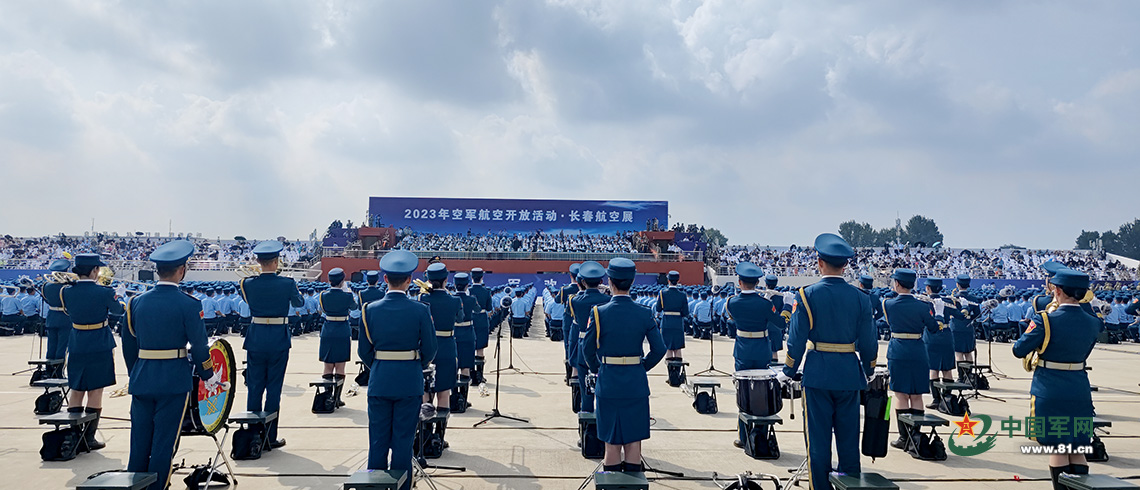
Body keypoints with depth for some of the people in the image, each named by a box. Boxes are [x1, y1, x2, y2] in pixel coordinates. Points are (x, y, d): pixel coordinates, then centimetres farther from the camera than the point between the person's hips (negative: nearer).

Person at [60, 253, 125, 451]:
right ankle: (89, 438, 7)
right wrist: (115, 300, 24)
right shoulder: (104, 292, -15)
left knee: (76, 391, 14)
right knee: (95, 392, 4)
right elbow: (118, 310, 4)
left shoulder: (67, 292, -3)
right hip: (100, 347, -4)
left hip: (76, 347, 4)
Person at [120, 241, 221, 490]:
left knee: (139, 443, 13)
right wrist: (209, 376, 4)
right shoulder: (188, 304, -11)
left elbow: (129, 343, 10)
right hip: (174, 381, -4)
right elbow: (199, 345, -10)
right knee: (164, 442, 4)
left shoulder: (137, 302, 3)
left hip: (141, 380, 4)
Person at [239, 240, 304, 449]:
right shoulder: (287, 283, -10)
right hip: (279, 341, -2)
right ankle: (270, 437, 9)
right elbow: (299, 302, 9)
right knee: (273, 389, 5)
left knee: (254, 389, 11)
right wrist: (296, 289, 29)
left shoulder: (248, 283, -5)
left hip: (255, 341, 2)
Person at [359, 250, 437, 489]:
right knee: (403, 440, 7)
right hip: (410, 382, -2)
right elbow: (429, 350, -4)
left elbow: (363, 350, 3)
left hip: (379, 381, 2)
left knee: (378, 440, 11)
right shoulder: (420, 310, -10)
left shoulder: (371, 309, -4)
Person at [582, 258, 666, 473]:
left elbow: (587, 348, -4)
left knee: (611, 441, 9)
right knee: (634, 440, 11)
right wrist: (642, 367, 11)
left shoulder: (599, 312, -10)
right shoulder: (644, 314, -6)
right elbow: (659, 349, -3)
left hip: (608, 383, -1)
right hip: (636, 384, 1)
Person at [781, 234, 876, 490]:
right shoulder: (860, 298, 0)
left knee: (818, 439, 5)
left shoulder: (807, 295, -8)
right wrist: (867, 372, 20)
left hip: (818, 375, -3)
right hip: (850, 375, 3)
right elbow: (868, 342, 4)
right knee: (848, 438, 12)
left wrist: (788, 372, 4)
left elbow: (797, 340, -8)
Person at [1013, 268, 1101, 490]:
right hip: (1080, 390, 5)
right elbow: (1083, 355, 15)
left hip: (1049, 391, -5)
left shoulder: (1045, 320, -16)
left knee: (1057, 449, 3)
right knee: (1077, 449, 14)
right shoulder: (1092, 322, 1)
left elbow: (1019, 350, -9)